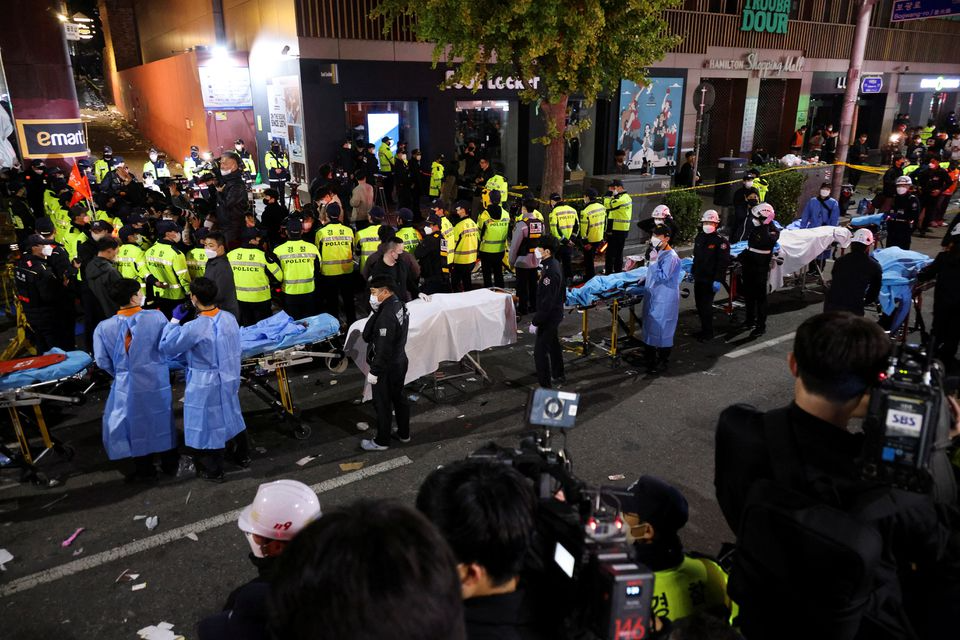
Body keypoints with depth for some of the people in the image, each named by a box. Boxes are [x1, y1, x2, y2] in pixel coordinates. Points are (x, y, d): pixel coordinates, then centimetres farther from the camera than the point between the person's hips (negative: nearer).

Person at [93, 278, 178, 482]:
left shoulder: (104, 327, -11)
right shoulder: (156, 317, -14)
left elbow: (102, 361, -4)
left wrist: (119, 373, 14)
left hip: (128, 386, 0)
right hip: (158, 382, 0)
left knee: (136, 423, 16)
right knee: (162, 420, 19)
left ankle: (144, 470, 30)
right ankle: (170, 464, 34)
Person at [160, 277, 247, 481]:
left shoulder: (194, 328, -26)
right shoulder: (230, 318, -8)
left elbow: (166, 347, -13)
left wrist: (174, 320, -6)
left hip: (205, 386, -6)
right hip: (230, 380, 6)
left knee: (207, 425, 12)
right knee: (231, 417, 25)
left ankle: (212, 471, 27)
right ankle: (242, 456, 43)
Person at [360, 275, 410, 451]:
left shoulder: (386, 315, -28)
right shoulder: (399, 306, 2)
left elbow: (383, 349, -25)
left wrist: (374, 371, -17)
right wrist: (375, 312, -10)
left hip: (386, 367, -9)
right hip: (400, 362, 9)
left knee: (382, 404, 7)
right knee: (398, 398, 21)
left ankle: (381, 441, 21)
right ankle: (404, 433, 36)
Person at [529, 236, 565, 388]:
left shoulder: (550, 271, -28)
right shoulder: (553, 264, 3)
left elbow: (547, 302, -27)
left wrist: (535, 322, -21)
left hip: (549, 316, -10)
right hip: (555, 313, 10)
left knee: (540, 351, -4)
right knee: (553, 345, 24)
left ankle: (545, 385, 3)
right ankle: (559, 376, 40)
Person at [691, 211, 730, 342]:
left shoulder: (721, 241, -12)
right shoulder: (699, 237, 11)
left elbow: (723, 262, -16)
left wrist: (717, 280, -20)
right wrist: (693, 272, 22)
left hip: (710, 280, -7)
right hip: (698, 277, 7)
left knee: (706, 305, -4)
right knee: (699, 304, 12)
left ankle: (708, 333, 7)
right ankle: (704, 329, 26)